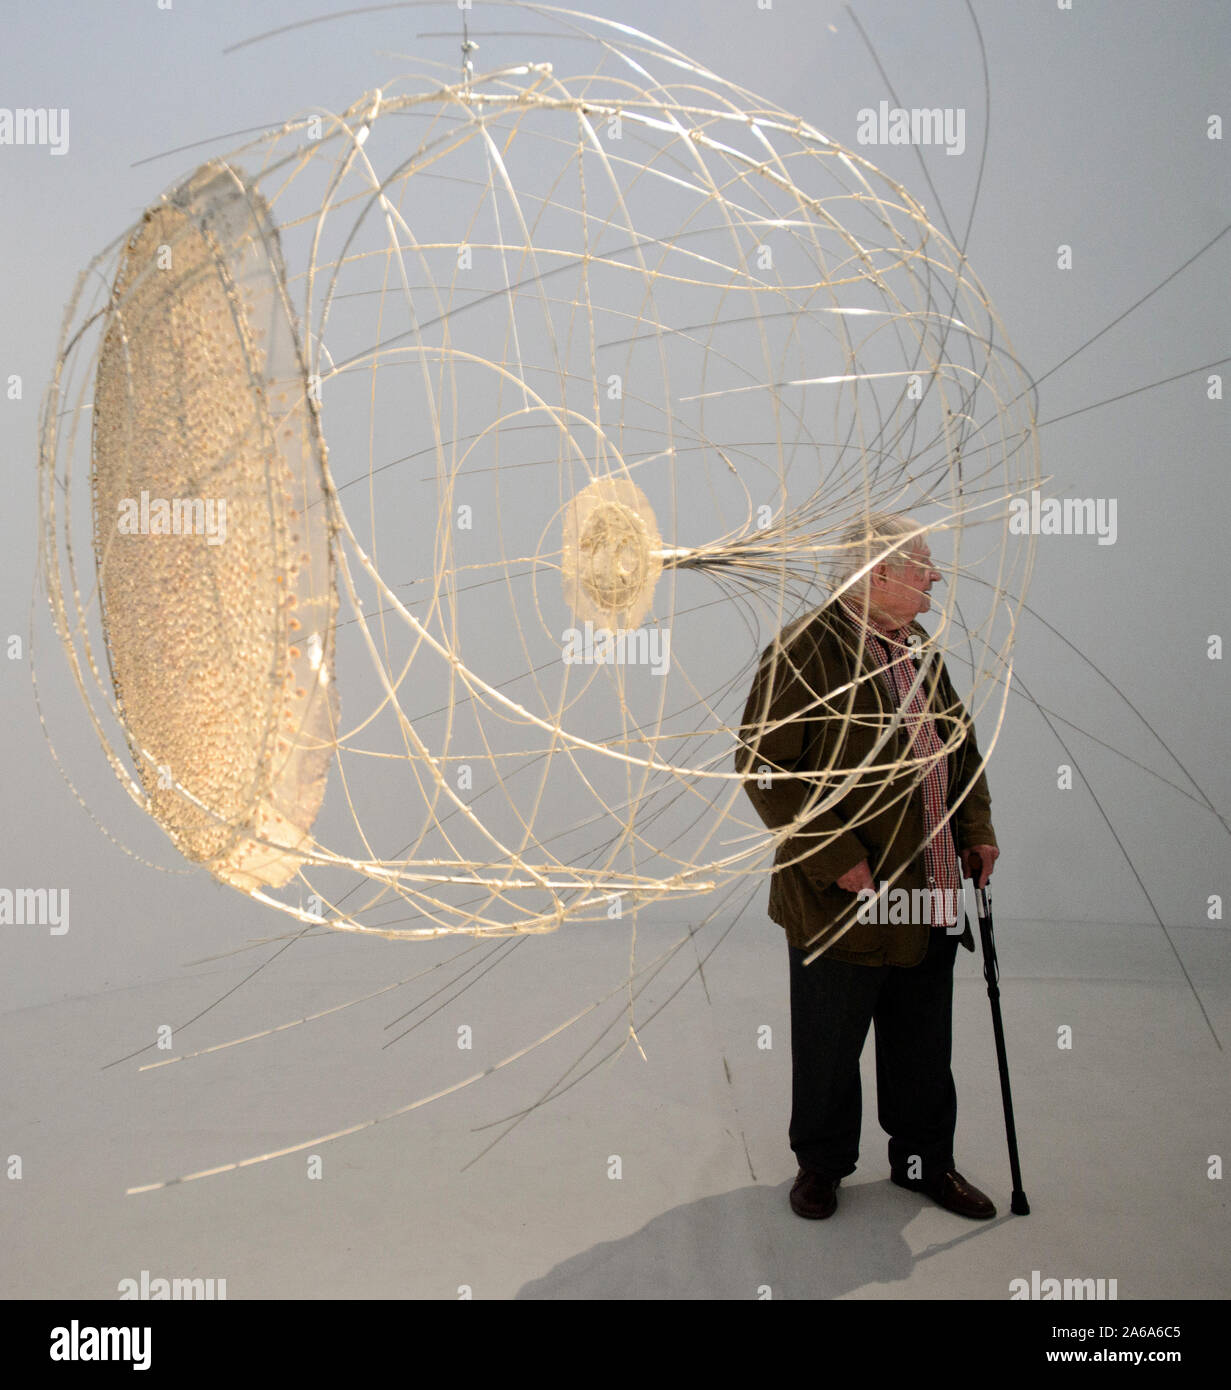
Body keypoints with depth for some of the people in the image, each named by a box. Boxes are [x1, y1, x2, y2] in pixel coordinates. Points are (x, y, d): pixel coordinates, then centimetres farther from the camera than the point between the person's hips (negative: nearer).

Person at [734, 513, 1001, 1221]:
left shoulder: (920, 650, 12)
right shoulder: (804, 650, -15)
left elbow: (962, 748, 22)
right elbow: (764, 765, -18)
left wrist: (975, 830, 8)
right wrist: (836, 858, -20)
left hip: (929, 898, 7)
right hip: (844, 900, -7)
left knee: (924, 1048, 19)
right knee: (828, 1050, 10)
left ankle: (926, 1161, 37)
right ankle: (821, 1165, 31)